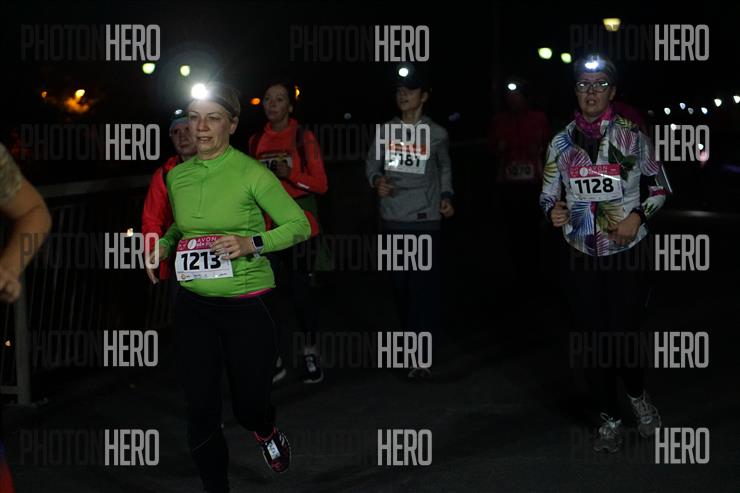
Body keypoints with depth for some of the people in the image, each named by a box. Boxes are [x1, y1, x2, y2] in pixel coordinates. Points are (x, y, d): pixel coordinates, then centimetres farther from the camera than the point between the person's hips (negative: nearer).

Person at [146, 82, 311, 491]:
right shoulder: (177, 176, 4)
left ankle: (266, 431, 47)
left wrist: (253, 243, -21)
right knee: (200, 410, 1)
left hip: (248, 306, -3)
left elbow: (300, 225, -7)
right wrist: (164, 244, 2)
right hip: (194, 306, 3)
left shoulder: (251, 173, -11)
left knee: (248, 406, 9)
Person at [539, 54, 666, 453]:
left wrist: (639, 215, -10)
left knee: (624, 337, -6)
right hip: (581, 259, 2)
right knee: (592, 341, 5)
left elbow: (658, 187, 7)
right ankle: (609, 418, 22)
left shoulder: (631, 136, -2)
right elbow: (548, 195, 12)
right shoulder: (561, 143, 5)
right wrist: (553, 211, -11)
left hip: (627, 256, -2)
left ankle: (637, 394, 27)